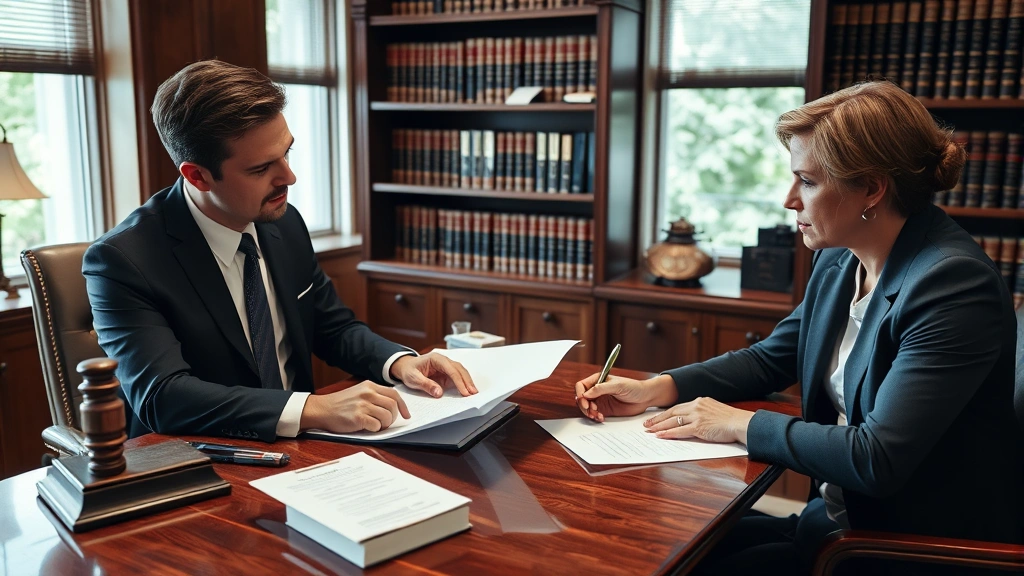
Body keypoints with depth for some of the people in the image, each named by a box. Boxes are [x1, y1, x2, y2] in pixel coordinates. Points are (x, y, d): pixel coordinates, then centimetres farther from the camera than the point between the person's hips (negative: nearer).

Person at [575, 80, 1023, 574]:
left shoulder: (954, 284, -25)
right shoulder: (838, 261, 1)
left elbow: (878, 459, -30)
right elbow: (768, 360, 12)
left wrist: (742, 424, -18)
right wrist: (654, 389, -1)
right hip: (841, 513, 7)